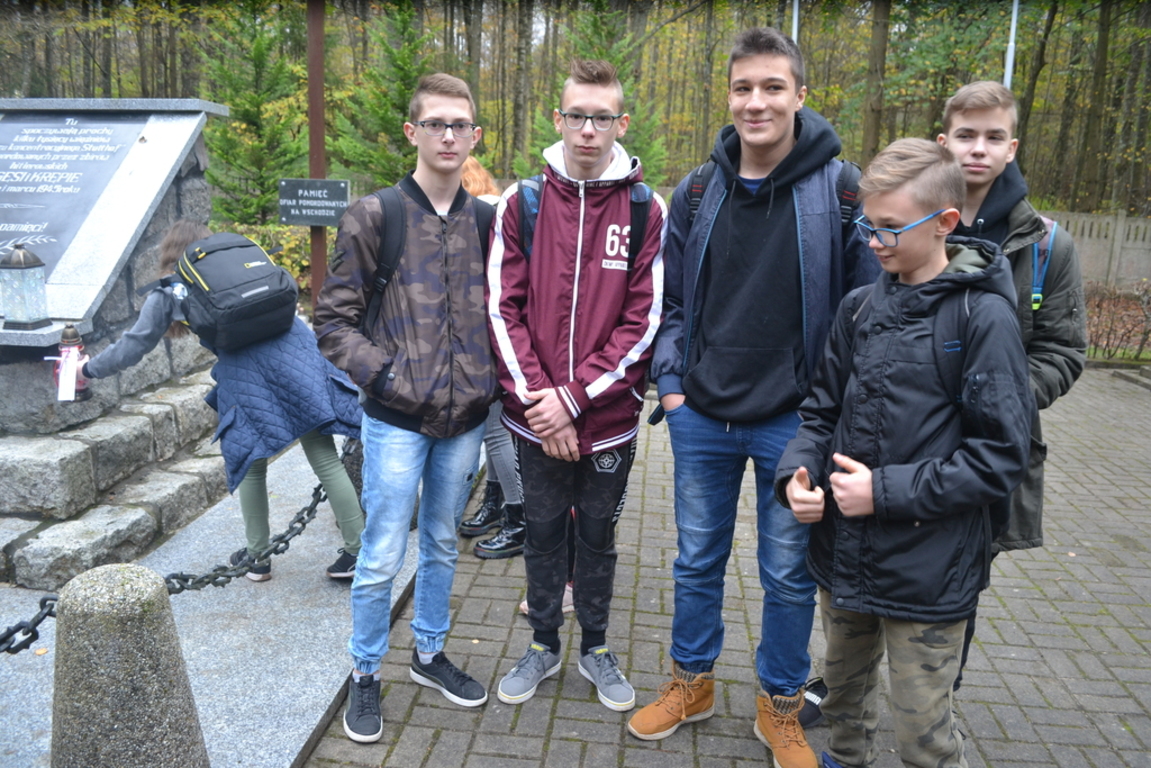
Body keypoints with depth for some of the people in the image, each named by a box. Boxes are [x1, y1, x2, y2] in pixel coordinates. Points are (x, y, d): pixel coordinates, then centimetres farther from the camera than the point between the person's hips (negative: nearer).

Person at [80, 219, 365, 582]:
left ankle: (258, 557, 27)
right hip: (294, 347, 3)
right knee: (325, 458, 3)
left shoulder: (168, 291, 18)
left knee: (250, 463, 16)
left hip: (245, 369, -3)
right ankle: (358, 549, 6)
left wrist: (89, 369, 40)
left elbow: (134, 346, 24)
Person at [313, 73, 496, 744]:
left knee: (442, 546, 19)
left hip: (465, 418, 4)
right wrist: (386, 374, -14)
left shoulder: (485, 221, 5)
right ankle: (366, 675, 27)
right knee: (383, 560, 4)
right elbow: (335, 319, -4)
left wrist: (492, 377, 0)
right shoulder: (374, 216, -5)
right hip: (397, 420, -3)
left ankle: (430, 653, 39)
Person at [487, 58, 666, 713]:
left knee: (598, 535, 15)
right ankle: (543, 645, 37)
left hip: (610, 418, -1)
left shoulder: (647, 211, -4)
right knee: (543, 531, 16)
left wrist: (574, 397, -15)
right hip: (535, 419, 1)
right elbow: (504, 309, -5)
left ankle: (596, 647, 37)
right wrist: (538, 400, -13)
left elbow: (644, 321, -9)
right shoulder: (521, 204, -2)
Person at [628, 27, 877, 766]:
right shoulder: (696, 193, 1)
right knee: (697, 562, 17)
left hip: (793, 422, -3)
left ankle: (782, 705, 35)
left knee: (790, 575, 13)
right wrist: (671, 381, 1)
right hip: (701, 418, 3)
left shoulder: (841, 190, -9)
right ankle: (692, 681, 40)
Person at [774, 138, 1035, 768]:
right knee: (843, 690, 25)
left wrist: (888, 491, -19)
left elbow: (1000, 456, -14)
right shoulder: (861, 307, 3)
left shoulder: (983, 316, -13)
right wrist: (796, 473, -8)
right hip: (843, 554, 5)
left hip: (927, 572, -5)